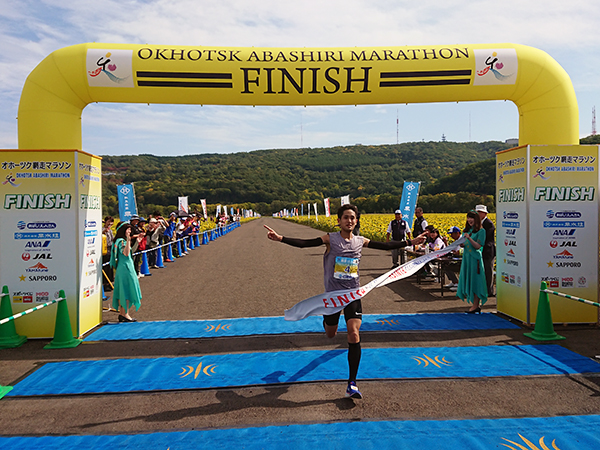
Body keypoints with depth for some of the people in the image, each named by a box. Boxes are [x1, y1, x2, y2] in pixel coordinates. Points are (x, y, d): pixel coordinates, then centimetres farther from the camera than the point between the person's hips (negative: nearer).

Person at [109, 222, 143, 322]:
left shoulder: (122, 240, 15)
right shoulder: (121, 241, -14)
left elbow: (130, 252, 24)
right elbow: (126, 253, -27)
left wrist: (137, 242, 23)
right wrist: (128, 240, -34)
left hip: (123, 268, 10)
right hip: (125, 267, -10)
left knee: (123, 291, 12)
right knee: (127, 289, -5)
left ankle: (122, 314, 18)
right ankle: (125, 314, -1)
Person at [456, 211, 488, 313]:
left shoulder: (481, 231, -6)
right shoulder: (466, 230, 14)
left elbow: (478, 246, -13)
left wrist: (469, 238, -25)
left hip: (475, 258, -7)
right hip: (466, 257, 7)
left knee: (474, 281, -5)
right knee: (468, 280, 7)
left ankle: (476, 305, 1)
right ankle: (476, 304, 16)